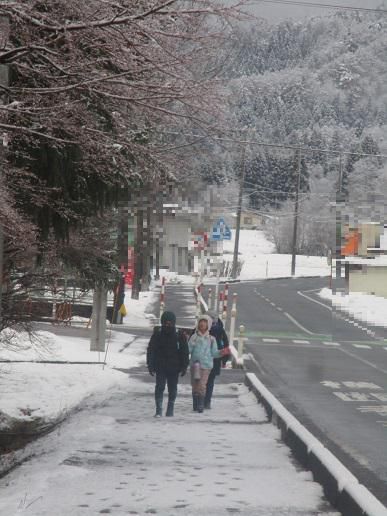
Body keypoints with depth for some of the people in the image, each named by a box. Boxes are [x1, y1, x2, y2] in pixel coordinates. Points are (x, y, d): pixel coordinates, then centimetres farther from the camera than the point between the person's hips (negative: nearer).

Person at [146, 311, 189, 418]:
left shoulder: (179, 336, 0)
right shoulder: (157, 334, 0)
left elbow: (184, 353, 5)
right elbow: (151, 351, 2)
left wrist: (184, 367, 1)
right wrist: (150, 365, -3)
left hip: (174, 368, 1)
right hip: (160, 368, -1)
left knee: (172, 389, 8)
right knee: (159, 388, -8)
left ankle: (170, 410, 18)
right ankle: (158, 410, -6)